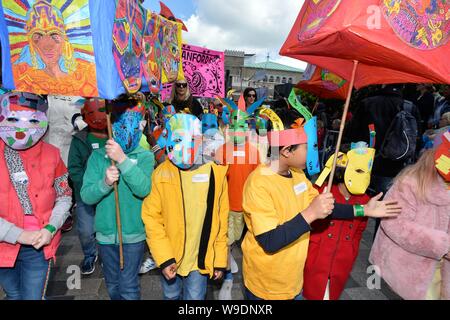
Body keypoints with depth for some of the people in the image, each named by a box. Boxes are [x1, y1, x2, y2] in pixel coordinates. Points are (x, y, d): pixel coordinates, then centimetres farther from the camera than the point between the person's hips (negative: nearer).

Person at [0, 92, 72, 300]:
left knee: (33, 296, 7)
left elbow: (64, 198, 2)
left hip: (40, 245, 0)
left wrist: (50, 229, -12)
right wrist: (18, 235, -16)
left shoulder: (51, 154, -4)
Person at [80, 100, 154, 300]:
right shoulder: (98, 156, -3)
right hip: (105, 233, 3)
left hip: (134, 233, -2)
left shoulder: (145, 156, -8)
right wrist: (105, 182, -28)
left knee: (128, 287, 6)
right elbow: (86, 196, -8)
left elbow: (143, 189, -24)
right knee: (112, 285, 21)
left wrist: (122, 159, -31)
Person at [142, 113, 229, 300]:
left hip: (201, 259, -1)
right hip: (169, 257, 1)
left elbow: (221, 221, -4)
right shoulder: (162, 174, -13)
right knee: (171, 296, 23)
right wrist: (164, 258, -14)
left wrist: (220, 260, 0)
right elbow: (151, 217, -9)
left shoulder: (216, 174, -11)